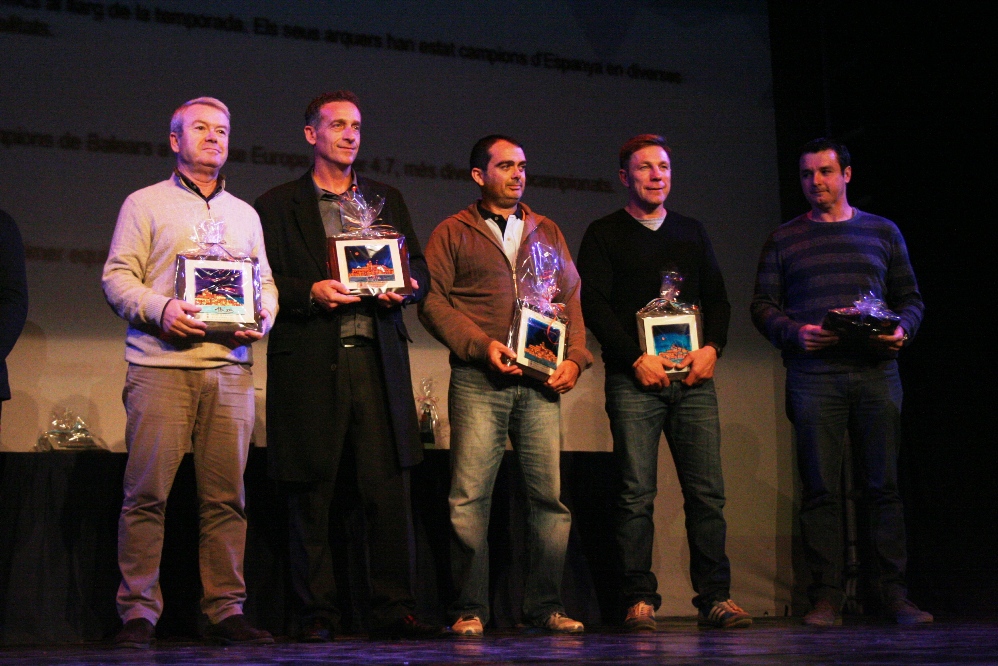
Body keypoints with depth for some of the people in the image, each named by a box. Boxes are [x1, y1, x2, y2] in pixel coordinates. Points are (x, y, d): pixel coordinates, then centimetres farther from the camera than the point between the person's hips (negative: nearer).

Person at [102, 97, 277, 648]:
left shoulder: (245, 214, 23)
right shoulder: (145, 204, 11)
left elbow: (266, 285, 21)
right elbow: (117, 277, 3)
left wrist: (261, 318, 0)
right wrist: (160, 309, -14)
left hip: (230, 368, 3)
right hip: (161, 365, -3)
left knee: (226, 495, 0)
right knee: (147, 492, -7)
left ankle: (226, 610, 4)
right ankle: (138, 613, -2)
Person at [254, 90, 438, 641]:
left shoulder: (387, 200, 20)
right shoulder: (278, 205, 10)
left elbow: (420, 269, 19)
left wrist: (402, 287, -3)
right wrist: (310, 292, -13)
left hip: (377, 360, 3)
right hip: (310, 363, -2)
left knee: (387, 488, -3)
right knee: (311, 493, 0)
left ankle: (393, 609, 2)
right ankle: (317, 612, 7)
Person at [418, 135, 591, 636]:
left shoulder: (547, 232, 22)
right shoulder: (453, 232, 10)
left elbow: (570, 298, 18)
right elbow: (432, 300, 1)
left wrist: (575, 358, 3)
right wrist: (482, 345, -11)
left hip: (541, 383, 3)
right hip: (479, 380, -3)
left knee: (550, 495, -2)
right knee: (469, 497, -7)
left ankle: (545, 605, 7)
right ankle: (469, 609, 0)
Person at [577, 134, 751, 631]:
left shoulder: (691, 232, 21)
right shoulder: (604, 234, 9)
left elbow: (717, 297, 19)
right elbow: (594, 305, 0)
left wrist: (711, 348, 0)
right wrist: (637, 359, -10)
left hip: (693, 379, 3)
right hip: (634, 380, -3)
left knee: (707, 492, -2)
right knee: (637, 494, -6)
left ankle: (715, 598, 2)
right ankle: (639, 601, -2)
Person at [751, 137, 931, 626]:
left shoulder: (882, 232, 15)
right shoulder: (784, 239, 12)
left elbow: (911, 298, 15)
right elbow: (763, 306, 7)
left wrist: (902, 329, -6)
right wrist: (795, 333, -12)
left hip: (876, 370, 1)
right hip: (813, 374, -1)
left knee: (884, 484, 0)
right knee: (820, 487, -4)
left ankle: (895, 594, 4)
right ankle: (825, 596, 0)